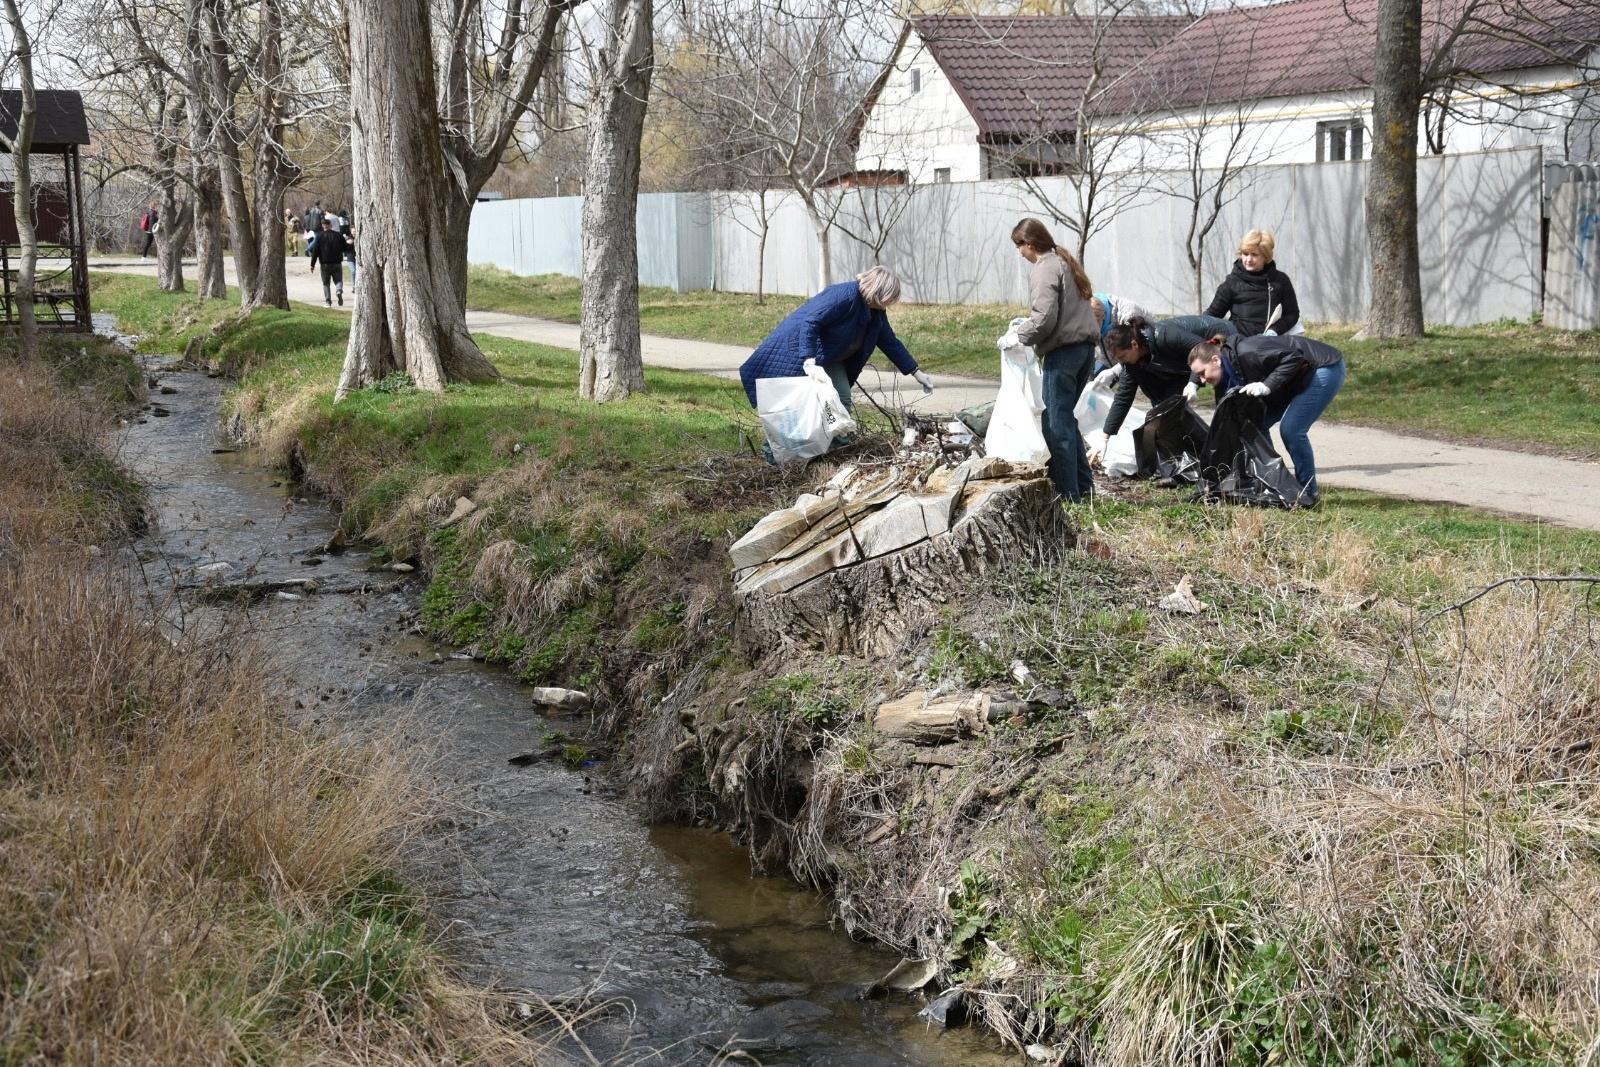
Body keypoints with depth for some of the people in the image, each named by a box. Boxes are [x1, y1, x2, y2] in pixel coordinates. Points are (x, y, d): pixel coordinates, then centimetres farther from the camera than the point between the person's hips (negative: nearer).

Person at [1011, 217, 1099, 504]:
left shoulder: (1044, 269, -12)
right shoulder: (1066, 262, 17)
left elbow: (1044, 317, -21)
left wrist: (1021, 335, -4)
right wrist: (1028, 326, 16)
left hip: (1063, 351, -9)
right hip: (1086, 346, 9)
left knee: (1056, 423, -2)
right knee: (1065, 417, 18)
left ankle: (1068, 493, -1)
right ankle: (1084, 485, 20)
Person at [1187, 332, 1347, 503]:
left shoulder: (1247, 353, -29)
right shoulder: (1227, 379, 0)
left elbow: (1295, 356, -32)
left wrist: (1267, 386, -35)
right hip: (1295, 383, 9)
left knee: (1291, 429, -19)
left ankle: (1308, 492, -5)